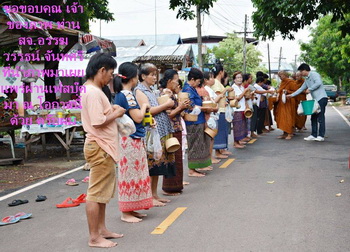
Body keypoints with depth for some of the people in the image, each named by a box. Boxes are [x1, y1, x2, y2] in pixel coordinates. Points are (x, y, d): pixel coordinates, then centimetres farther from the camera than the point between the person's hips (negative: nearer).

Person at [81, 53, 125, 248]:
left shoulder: (93, 90, 14)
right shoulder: (93, 92, -18)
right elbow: (98, 122, -24)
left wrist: (111, 110, 6)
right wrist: (116, 114, -10)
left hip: (103, 147, 11)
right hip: (100, 148, -11)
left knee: (103, 191, 18)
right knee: (97, 193, -3)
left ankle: (102, 229, 29)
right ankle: (94, 237, 5)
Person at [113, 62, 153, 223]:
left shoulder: (120, 94, 13)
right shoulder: (127, 94, -17)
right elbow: (138, 117, -19)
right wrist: (144, 106, -2)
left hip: (130, 139, 10)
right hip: (131, 140, -10)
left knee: (132, 173, 15)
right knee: (130, 174, -3)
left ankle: (130, 209, 23)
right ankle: (126, 213, 6)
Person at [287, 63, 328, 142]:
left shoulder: (314, 74, -6)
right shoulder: (306, 80, 20)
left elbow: (318, 83, -22)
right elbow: (301, 89, 23)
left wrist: (309, 89, -13)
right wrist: (291, 95, 17)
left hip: (321, 98, -9)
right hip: (316, 100, 9)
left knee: (320, 117, -8)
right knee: (314, 117, 8)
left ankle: (321, 136, -6)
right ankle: (313, 135, 12)